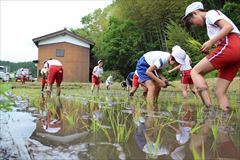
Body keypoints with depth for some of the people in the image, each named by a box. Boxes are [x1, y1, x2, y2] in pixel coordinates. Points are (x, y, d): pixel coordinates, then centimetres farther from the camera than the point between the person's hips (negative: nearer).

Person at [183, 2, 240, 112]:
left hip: (229, 45, -9)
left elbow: (228, 26, -8)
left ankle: (209, 108, -23)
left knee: (195, 71, -8)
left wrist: (211, 42, -13)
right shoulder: (211, 23, 34)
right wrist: (210, 54, 15)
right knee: (220, 92, 4)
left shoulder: (210, 13, 8)